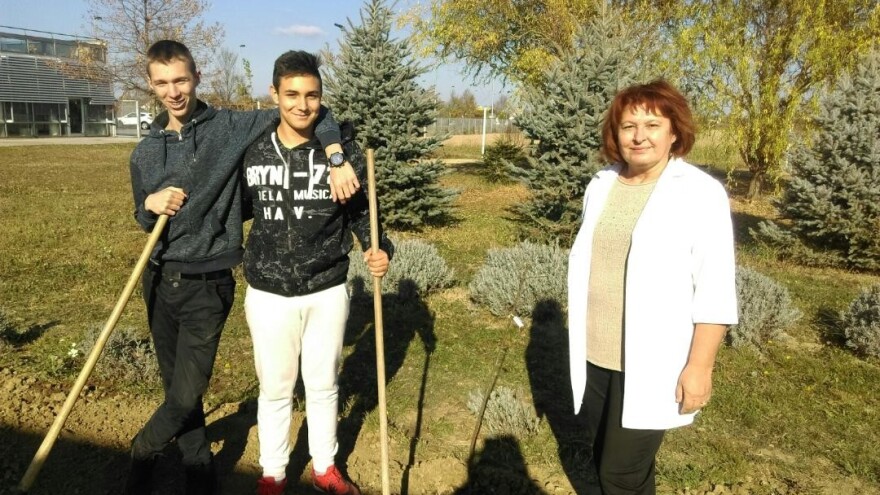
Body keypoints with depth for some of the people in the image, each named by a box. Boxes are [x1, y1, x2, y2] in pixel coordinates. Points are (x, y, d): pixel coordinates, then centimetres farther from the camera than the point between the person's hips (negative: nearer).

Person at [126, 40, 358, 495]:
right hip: (159, 280, 5)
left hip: (207, 286, -4)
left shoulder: (231, 128, -7)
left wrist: (337, 159, -23)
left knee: (185, 396, -3)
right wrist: (150, 205, -8)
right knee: (175, 386, 14)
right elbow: (143, 219, 15)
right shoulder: (145, 152, 6)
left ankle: (142, 453, 28)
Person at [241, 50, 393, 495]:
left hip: (327, 291, 0)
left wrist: (378, 247, -15)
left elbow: (362, 209, 1)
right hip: (269, 293, 0)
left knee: (324, 384, 17)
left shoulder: (342, 148, -7)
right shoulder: (252, 150, -5)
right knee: (275, 389, 14)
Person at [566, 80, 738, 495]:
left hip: (650, 363, -5)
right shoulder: (601, 185, 4)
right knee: (606, 459, 19)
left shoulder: (701, 193, -12)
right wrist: (580, 337, 14)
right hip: (595, 355, 6)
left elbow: (714, 291, -13)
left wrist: (700, 366, -15)